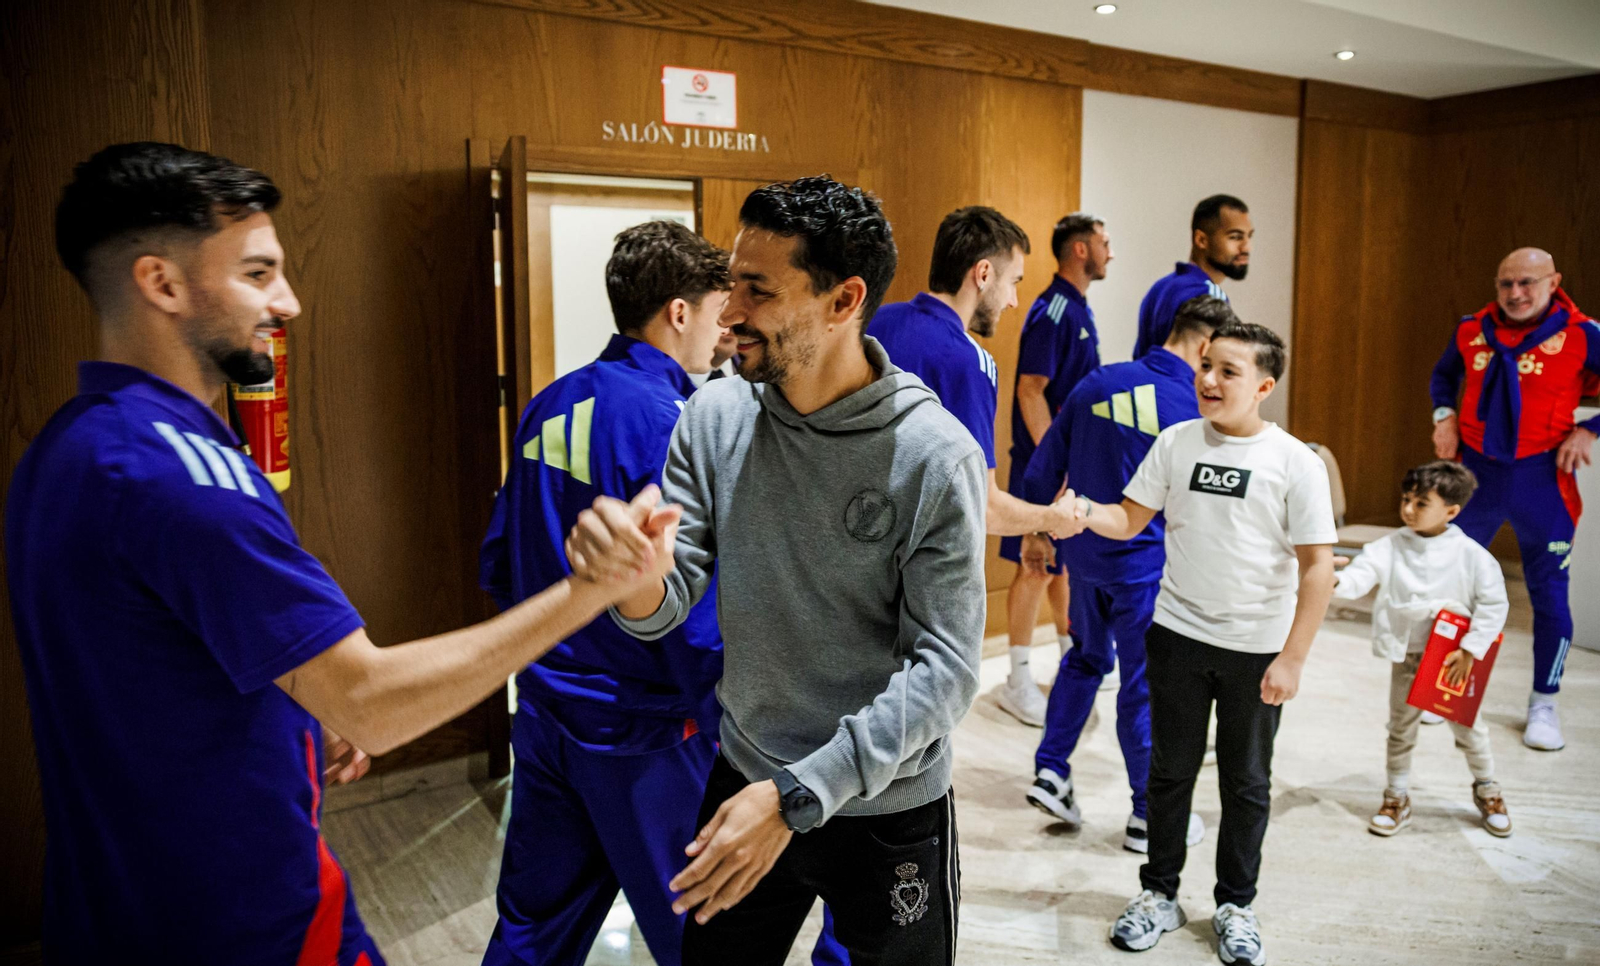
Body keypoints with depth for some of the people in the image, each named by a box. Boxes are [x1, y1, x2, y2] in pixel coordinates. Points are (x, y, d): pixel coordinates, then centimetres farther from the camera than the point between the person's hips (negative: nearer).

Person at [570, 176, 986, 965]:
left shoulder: (936, 455, -21)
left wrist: (798, 795, -27)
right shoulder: (715, 416, -9)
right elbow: (667, 609, -8)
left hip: (890, 809, -3)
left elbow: (946, 668, -21)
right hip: (744, 782, 3)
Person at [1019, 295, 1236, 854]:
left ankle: (1051, 771, 23)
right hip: (1143, 563, -5)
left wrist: (1037, 531, 16)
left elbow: (1045, 466, 5)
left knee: (1085, 658, 24)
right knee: (1144, 686, 7)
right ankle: (1149, 816, 20)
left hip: (1084, 552, 5)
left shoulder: (1097, 383, 0)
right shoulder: (1193, 414, -15)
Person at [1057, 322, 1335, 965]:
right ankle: (1158, 893, 30)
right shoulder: (1177, 443, -2)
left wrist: (1291, 658, -12)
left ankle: (1235, 905, 31)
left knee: (1246, 782, 13)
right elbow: (1130, 519, 3)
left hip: (1256, 649, -2)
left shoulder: (1295, 463, -9)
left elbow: (1317, 565, -9)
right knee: (1170, 771, 13)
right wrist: (1085, 513, -20)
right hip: (1177, 635, 2)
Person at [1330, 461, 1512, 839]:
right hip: (1406, 655, 1)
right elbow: (1363, 573, -19)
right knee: (1400, 730, 11)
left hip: (1454, 658, -1)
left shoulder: (1470, 554, -11)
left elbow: (1494, 603, -8)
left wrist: (1470, 650, -14)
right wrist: (1337, 583, -42)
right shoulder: (1392, 546, -7)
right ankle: (1397, 800, 28)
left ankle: (1487, 790, 41)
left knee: (1469, 728, 14)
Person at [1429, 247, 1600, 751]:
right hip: (1474, 471, 3)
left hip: (1541, 478, -3)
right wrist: (1444, 416, 4)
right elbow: (1444, 375, 20)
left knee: (1549, 594, 6)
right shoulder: (1472, 331, 1)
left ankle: (1544, 705, 22)